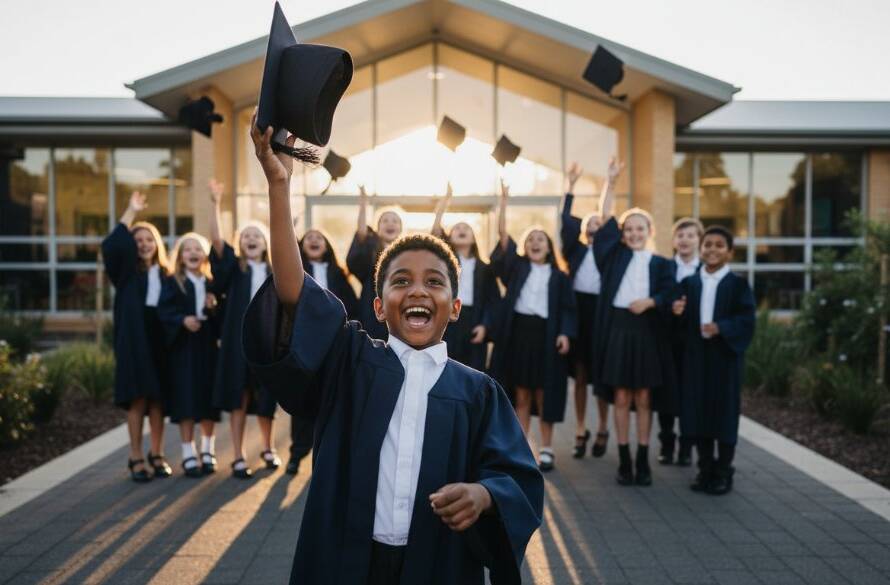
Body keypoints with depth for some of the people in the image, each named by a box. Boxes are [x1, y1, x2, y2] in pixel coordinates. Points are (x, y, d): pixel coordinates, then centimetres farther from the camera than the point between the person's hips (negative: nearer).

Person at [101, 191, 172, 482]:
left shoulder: (166, 274, 12)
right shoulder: (126, 271, 3)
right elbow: (111, 246, -15)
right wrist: (131, 212, -11)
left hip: (160, 339, 3)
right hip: (134, 339, -2)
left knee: (158, 398, 6)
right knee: (137, 398, -2)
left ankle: (157, 455, 15)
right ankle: (136, 458, 5)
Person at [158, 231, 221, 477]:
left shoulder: (212, 284, 11)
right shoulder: (172, 282, 3)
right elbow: (163, 310, -7)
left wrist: (214, 307, -9)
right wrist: (182, 319, -24)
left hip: (208, 345, 3)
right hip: (183, 346, -3)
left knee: (208, 396, 5)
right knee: (186, 397, -4)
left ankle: (208, 451, 17)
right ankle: (188, 454, 4)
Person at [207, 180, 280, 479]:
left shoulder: (275, 272, 9)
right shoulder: (234, 268, 2)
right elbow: (216, 240, -12)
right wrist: (215, 204, -21)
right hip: (239, 338, -2)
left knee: (265, 397, 10)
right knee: (239, 397, -1)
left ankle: (267, 448, 29)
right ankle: (238, 457, 5)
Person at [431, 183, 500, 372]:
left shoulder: (484, 268, 12)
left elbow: (493, 300, 7)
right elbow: (435, 234, -9)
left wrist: (484, 325, -6)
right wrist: (444, 204, -17)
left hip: (473, 324, 2)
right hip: (446, 321, -2)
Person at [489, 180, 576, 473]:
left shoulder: (559, 277, 8)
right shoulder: (517, 267, 8)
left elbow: (568, 309, 4)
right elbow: (503, 234, -1)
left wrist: (565, 333, -13)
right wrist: (503, 199, -6)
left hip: (545, 335, -1)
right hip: (518, 332, 1)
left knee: (544, 393, 3)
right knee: (521, 394, 5)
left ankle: (546, 449, 12)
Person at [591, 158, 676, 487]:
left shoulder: (662, 264, 8)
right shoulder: (616, 254, 9)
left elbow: (669, 296, -3)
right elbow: (606, 216, 4)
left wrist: (650, 301, -22)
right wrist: (611, 181, -1)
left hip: (648, 332, 0)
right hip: (617, 328, 0)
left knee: (644, 399, 4)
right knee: (621, 398, 3)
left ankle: (643, 461, 12)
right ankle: (624, 461, 9)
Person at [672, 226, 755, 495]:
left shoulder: (738, 284, -2)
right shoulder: (688, 283, 8)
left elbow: (746, 321, -9)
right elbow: (683, 322, 8)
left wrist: (721, 328, -23)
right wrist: (678, 313, -14)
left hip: (725, 356, -3)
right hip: (696, 355, 3)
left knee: (725, 412, 3)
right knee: (698, 411, 7)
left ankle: (723, 472, 14)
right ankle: (705, 469, 19)